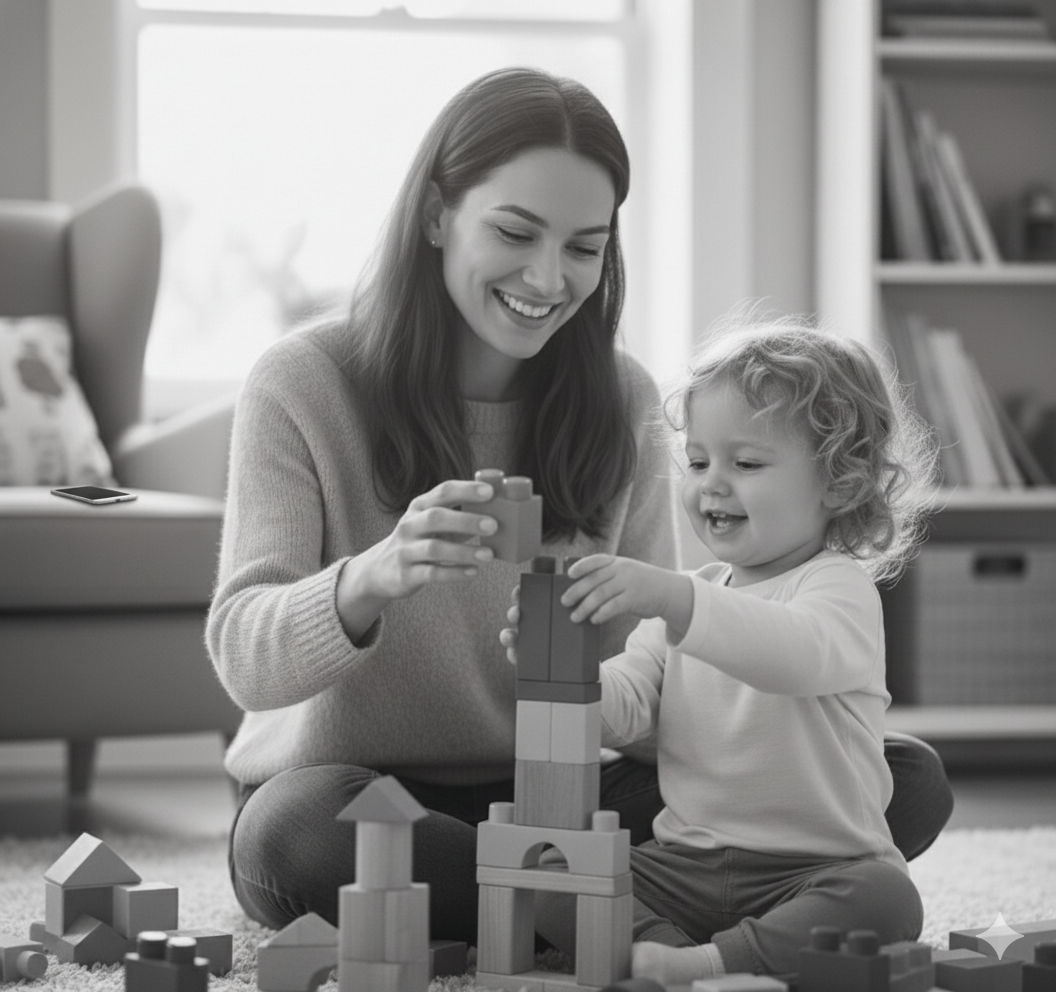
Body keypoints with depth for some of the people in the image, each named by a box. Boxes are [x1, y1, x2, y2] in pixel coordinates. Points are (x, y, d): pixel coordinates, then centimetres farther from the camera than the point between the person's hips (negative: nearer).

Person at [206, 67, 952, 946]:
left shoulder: (622, 401, 3)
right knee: (297, 836, -41)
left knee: (908, 781, -12)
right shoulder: (303, 385, -9)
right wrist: (371, 579, -40)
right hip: (344, 787, -4)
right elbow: (244, 657, -18)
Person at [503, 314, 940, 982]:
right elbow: (625, 709, 5)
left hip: (815, 867, -5)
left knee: (886, 899, -36)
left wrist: (672, 597, -44)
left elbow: (800, 654, -30)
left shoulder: (840, 587, -6)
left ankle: (718, 961, -36)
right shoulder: (692, 594, 15)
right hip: (686, 861, 5)